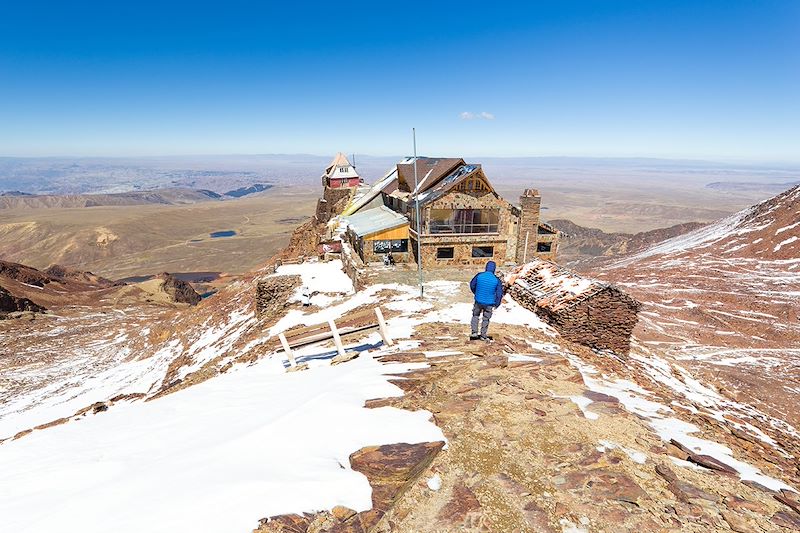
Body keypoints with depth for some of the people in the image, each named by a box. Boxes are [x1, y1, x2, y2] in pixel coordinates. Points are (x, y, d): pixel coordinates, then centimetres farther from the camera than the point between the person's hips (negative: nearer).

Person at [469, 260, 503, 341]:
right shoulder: (496, 280, -14)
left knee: (475, 315, 24)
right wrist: (496, 304, 7)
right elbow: (499, 293, -8)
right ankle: (483, 335, 27)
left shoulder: (479, 276, -10)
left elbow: (472, 285, 6)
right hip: (489, 303, -1)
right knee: (486, 319, 16)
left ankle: (474, 332, 21)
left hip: (478, 301, 1)